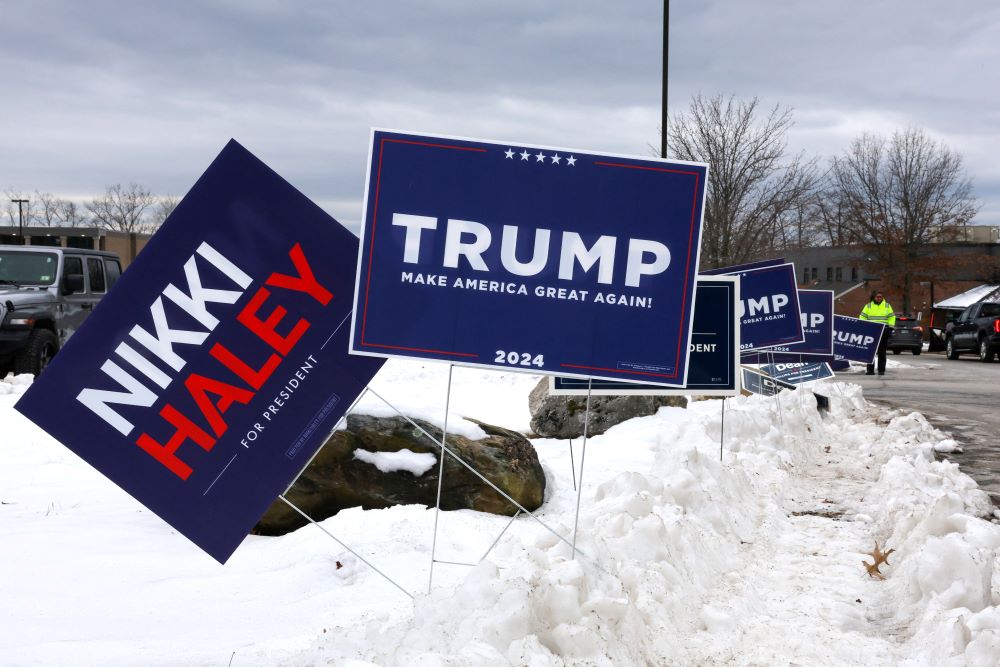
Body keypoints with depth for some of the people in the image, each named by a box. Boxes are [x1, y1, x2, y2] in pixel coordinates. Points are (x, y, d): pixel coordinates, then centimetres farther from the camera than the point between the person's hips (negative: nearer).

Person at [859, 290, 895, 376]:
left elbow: (892, 317, 11)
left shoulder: (887, 306, 9)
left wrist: (890, 327, 1)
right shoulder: (868, 306, 7)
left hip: (883, 332, 0)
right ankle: (870, 369, 1)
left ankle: (881, 370, 4)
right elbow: (863, 317, 7)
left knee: (882, 352, 1)